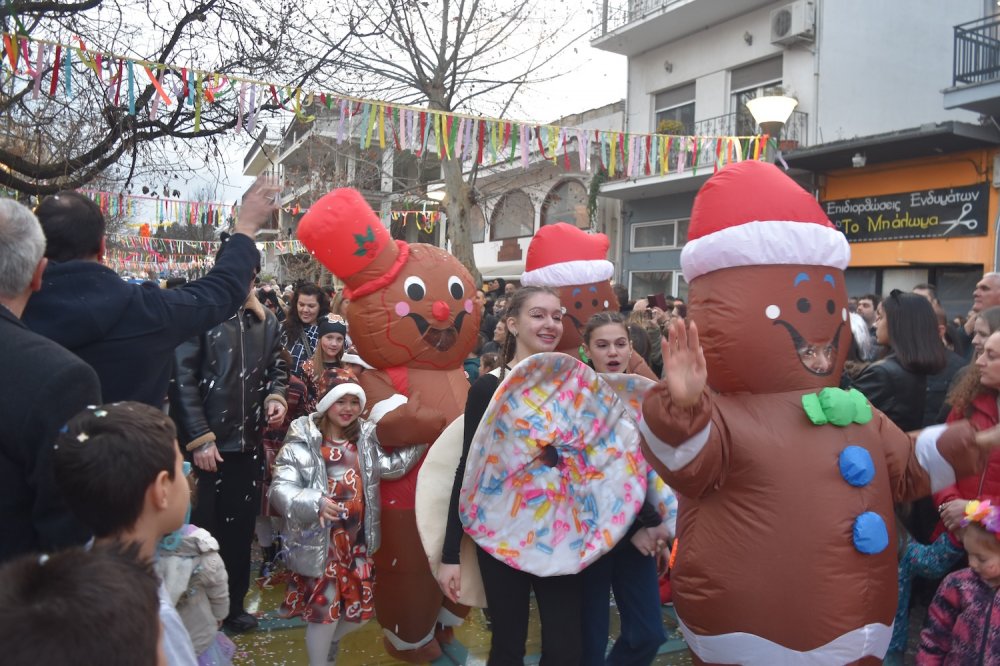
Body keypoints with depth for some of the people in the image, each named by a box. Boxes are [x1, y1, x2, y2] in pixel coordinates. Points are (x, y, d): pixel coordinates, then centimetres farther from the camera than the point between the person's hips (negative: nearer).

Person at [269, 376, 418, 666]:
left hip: (357, 541, 5)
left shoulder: (367, 438, 5)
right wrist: (315, 502, -34)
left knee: (361, 609, 14)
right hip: (319, 542, -5)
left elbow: (391, 465, -11)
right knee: (324, 609, 3)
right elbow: (279, 488, -17)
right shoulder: (304, 441, -10)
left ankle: (329, 642, 45)